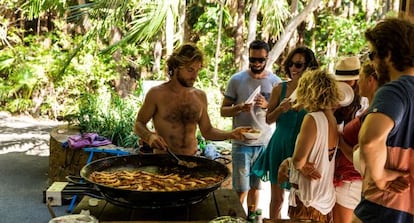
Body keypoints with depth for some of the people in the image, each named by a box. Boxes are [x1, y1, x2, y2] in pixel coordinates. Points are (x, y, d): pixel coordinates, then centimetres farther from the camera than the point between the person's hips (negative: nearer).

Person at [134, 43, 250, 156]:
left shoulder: (200, 96, 7)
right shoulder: (157, 94, -4)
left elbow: (206, 131, 14)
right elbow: (139, 124, 4)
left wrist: (231, 134, -1)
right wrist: (150, 136, -16)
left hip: (191, 160, 4)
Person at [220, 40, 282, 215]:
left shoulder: (275, 82, 1)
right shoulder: (236, 80, -3)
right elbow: (223, 110, 1)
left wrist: (267, 106, -17)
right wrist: (240, 108, -20)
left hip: (264, 144, 2)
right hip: (241, 144, -2)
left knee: (255, 187, 12)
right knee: (241, 189, -2)